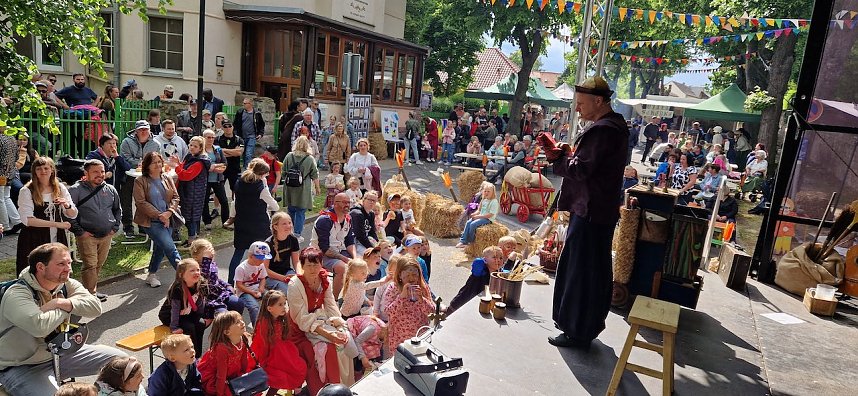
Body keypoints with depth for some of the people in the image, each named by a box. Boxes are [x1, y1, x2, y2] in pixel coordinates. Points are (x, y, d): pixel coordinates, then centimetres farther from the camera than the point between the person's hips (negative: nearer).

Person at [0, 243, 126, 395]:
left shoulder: (68, 285, -2)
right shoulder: (17, 295, -21)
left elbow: (95, 307, -17)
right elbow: (40, 327, -38)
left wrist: (59, 303, -27)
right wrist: (67, 308, -19)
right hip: (23, 368, -6)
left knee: (119, 359, 2)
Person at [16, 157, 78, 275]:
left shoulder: (60, 188, 6)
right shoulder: (27, 191, -5)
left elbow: (73, 215, 5)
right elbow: (27, 219, -14)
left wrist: (66, 205, -17)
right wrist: (57, 224, -17)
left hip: (57, 238, 3)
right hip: (34, 240, -3)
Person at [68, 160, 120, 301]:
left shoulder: (110, 190, 10)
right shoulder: (76, 190, -5)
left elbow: (117, 210, 23)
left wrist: (115, 227, 13)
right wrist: (79, 231, -10)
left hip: (106, 236, 5)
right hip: (87, 236, -5)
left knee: (99, 265, 12)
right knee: (90, 265, -8)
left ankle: (93, 290, 24)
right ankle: (91, 294, 0)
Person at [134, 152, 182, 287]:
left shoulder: (168, 179, 11)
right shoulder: (140, 181, -5)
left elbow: (175, 197, 7)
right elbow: (141, 203, -11)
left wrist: (169, 212, -11)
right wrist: (159, 215, -17)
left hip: (167, 220, 6)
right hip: (150, 221, -6)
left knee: (160, 248, 14)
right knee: (170, 247, -14)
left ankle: (151, 275, 32)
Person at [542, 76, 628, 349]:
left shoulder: (602, 130, -19)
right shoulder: (612, 126, 14)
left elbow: (581, 170, -21)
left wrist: (557, 158, -7)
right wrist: (565, 155, 1)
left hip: (590, 211, -11)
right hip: (601, 210, 11)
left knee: (580, 270, -1)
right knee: (595, 269, 18)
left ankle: (577, 331, 10)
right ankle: (589, 324, 32)